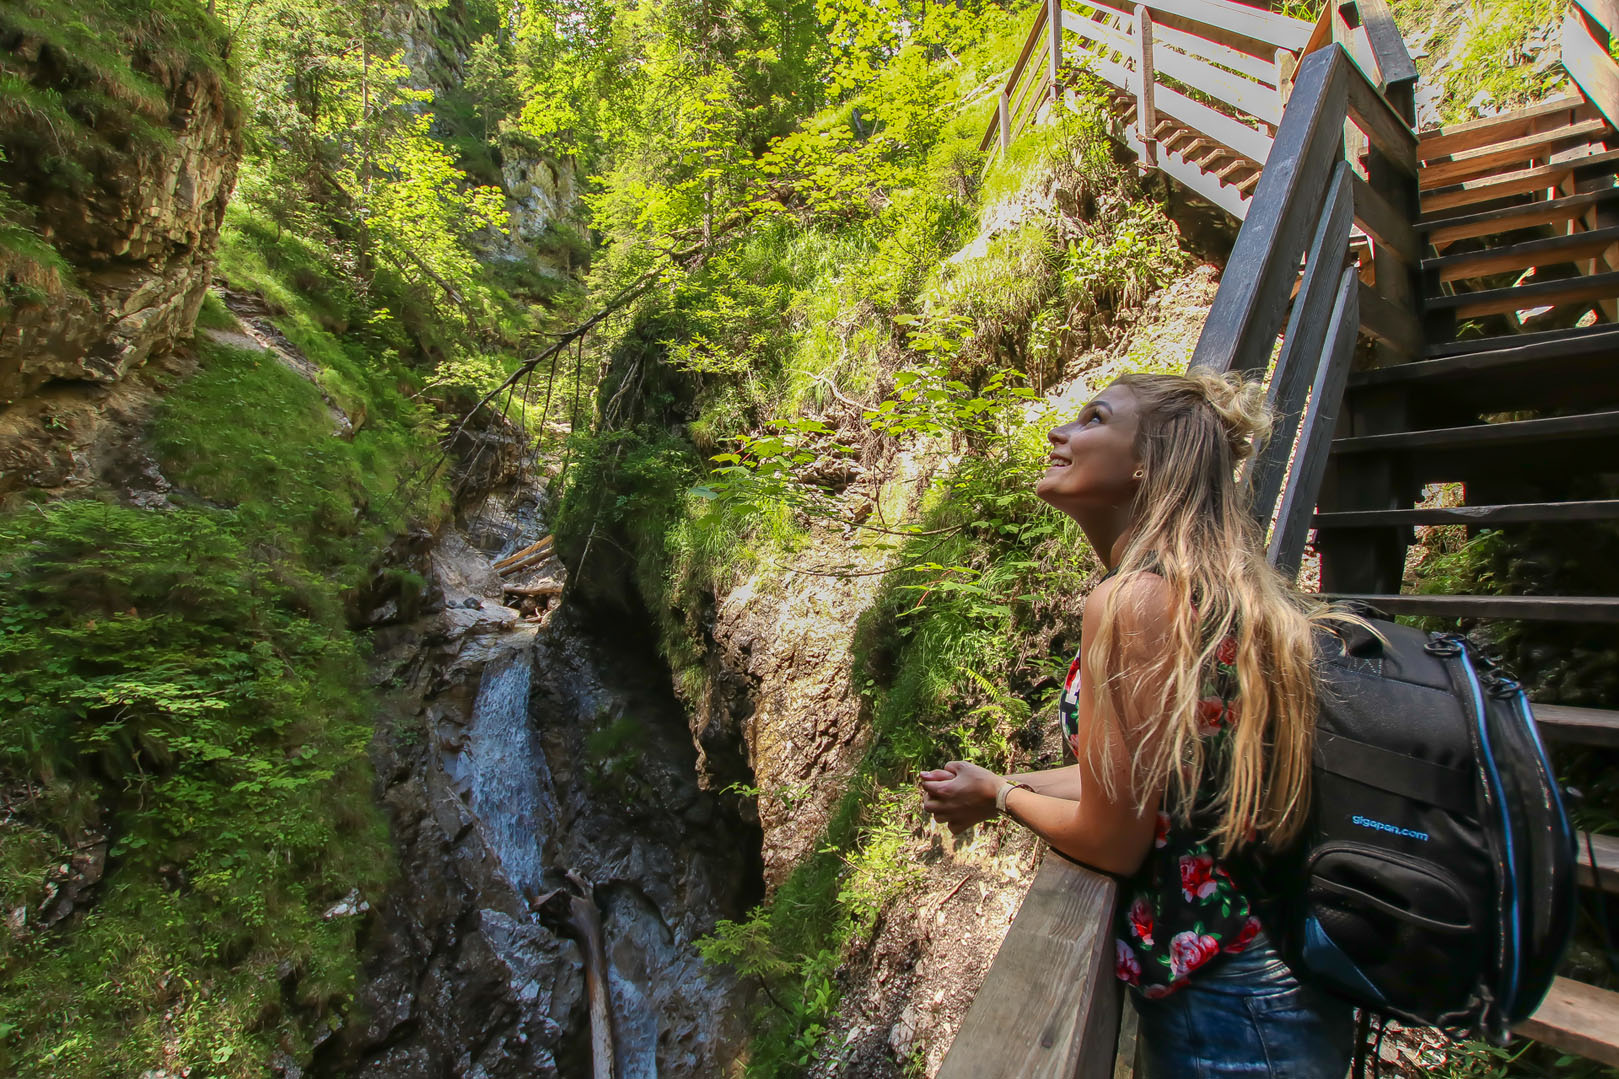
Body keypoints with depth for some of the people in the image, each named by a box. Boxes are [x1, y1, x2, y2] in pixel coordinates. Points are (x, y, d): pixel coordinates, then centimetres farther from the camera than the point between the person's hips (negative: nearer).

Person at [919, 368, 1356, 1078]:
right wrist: (999, 787, 11)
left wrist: (998, 794, -3)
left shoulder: (1133, 601, -28)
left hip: (1227, 1018, -8)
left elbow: (1112, 842, -21)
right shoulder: (1226, 592, 1)